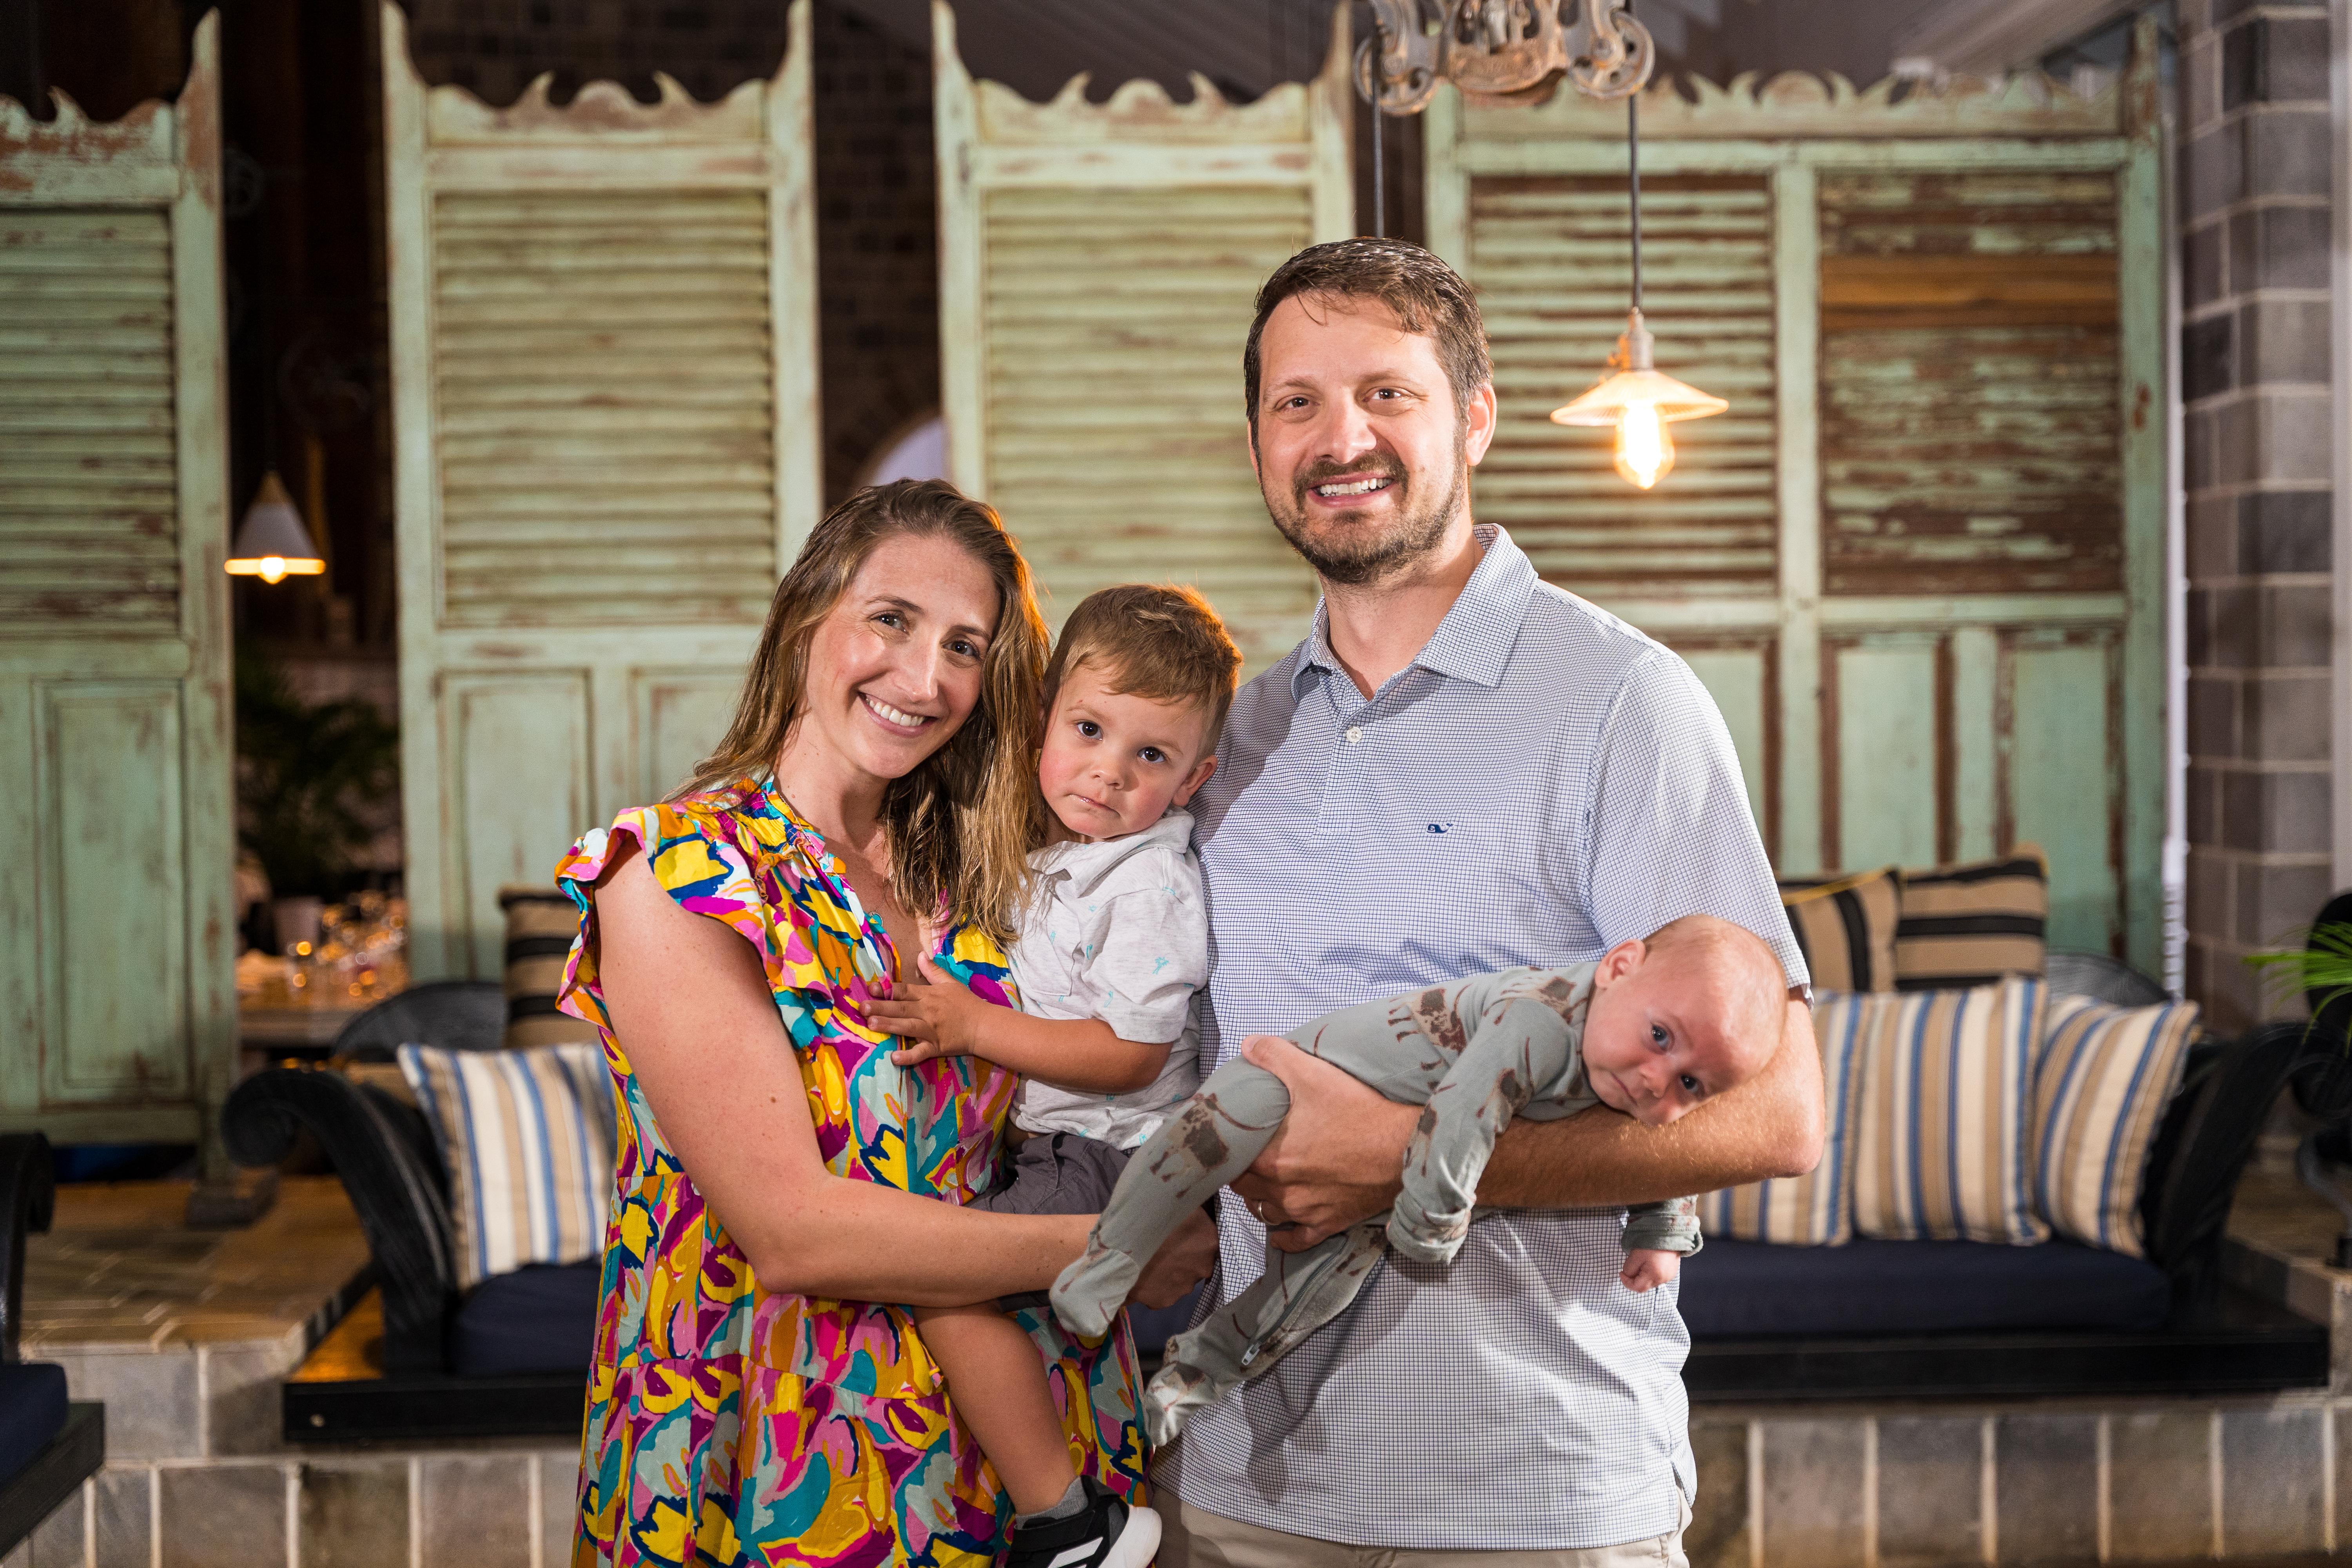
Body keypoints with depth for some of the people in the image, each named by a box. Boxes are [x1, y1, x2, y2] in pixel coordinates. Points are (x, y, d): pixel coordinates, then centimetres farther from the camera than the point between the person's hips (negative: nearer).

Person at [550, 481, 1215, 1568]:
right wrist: (1102, 1249, -15)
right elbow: (791, 1232, -20)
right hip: (760, 1464, -5)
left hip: (985, 1454, 5)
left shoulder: (966, 877, 5)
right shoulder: (673, 877, -14)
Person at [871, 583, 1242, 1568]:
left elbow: (1129, 1052, -23)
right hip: (1045, 1141, 10)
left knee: (949, 1285, -21)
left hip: (1107, 1154, -10)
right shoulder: (1058, 855, 7)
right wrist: (953, 1016, 5)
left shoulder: (1151, 886, -19)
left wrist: (973, 1026, -21)